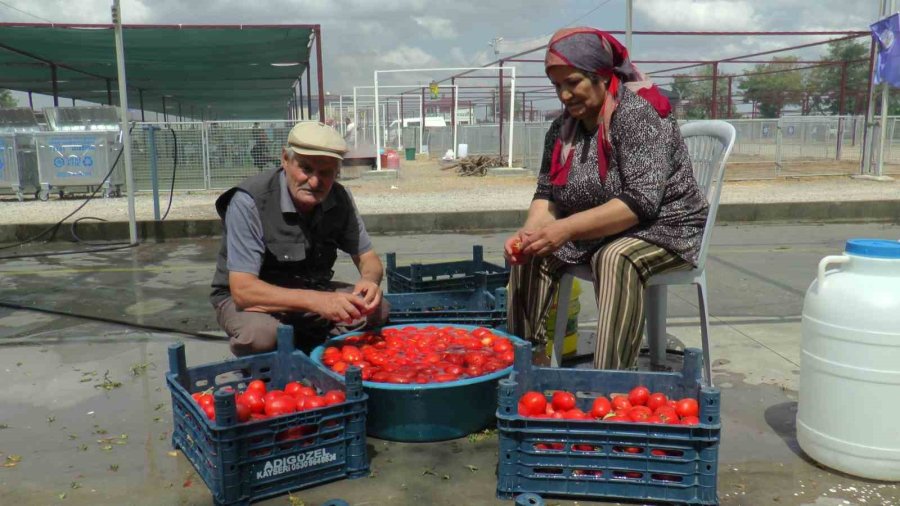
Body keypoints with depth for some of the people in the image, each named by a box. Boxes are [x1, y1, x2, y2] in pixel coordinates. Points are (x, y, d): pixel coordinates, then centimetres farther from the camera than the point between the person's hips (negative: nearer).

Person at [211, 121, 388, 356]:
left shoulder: (339, 198, -8)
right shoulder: (250, 202, -25)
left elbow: (368, 259, 1)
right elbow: (243, 289, -31)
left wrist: (369, 280, -26)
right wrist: (316, 301, -44)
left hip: (311, 292, 5)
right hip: (251, 299, -4)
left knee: (378, 309, -18)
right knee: (260, 333, -37)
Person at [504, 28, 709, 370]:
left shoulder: (637, 114, -18)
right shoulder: (563, 127, 3)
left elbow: (642, 201, -27)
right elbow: (546, 194, 4)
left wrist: (568, 228, -33)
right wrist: (530, 230, -18)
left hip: (665, 227, -7)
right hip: (595, 236, 7)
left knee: (617, 258, -35)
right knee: (531, 254, -10)